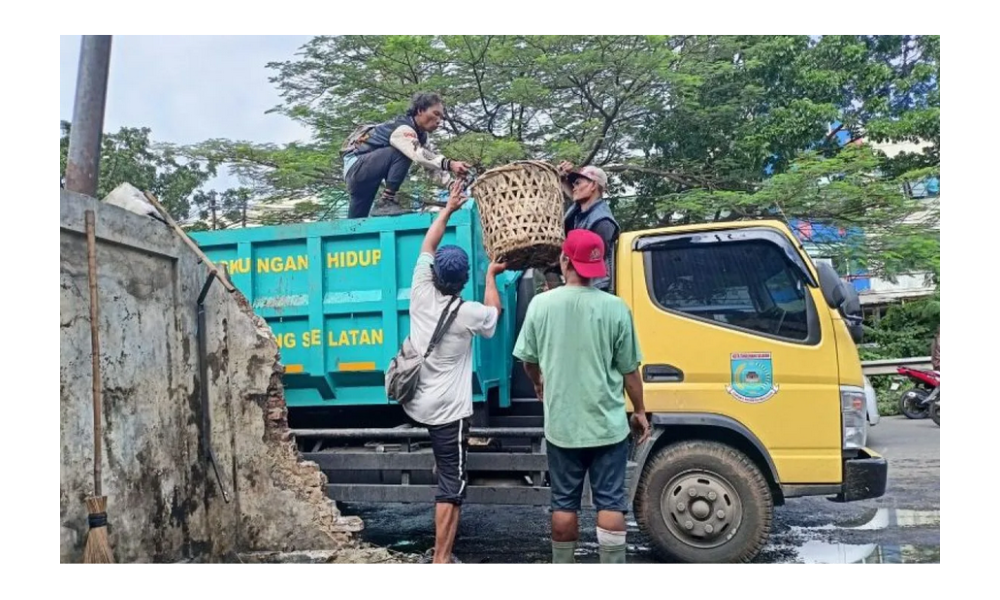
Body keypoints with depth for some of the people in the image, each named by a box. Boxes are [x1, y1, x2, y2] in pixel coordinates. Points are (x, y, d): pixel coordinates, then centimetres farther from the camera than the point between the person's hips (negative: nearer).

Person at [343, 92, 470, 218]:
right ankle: (386, 201, -23)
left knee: (356, 222, 13)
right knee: (403, 152, -26)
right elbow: (420, 156, -42)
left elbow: (432, 160, -1)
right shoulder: (403, 129, -25)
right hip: (356, 165, -9)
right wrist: (449, 165, -53)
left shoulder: (420, 136, 5)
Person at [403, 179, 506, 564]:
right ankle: (441, 559, 1)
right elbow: (494, 312, 10)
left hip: (414, 402, 6)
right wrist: (491, 276, 23)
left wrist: (448, 208, 17)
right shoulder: (469, 313, -15)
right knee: (452, 485, -1)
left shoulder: (421, 294, -4)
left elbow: (426, 247, 11)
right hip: (447, 409, -5)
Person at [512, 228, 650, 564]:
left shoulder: (541, 304, -6)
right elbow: (629, 370, -4)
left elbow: (528, 360, 6)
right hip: (608, 425, -1)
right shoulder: (615, 308, -11)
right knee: (611, 504, 7)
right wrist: (640, 412, 11)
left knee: (564, 503, 14)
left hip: (561, 425, 2)